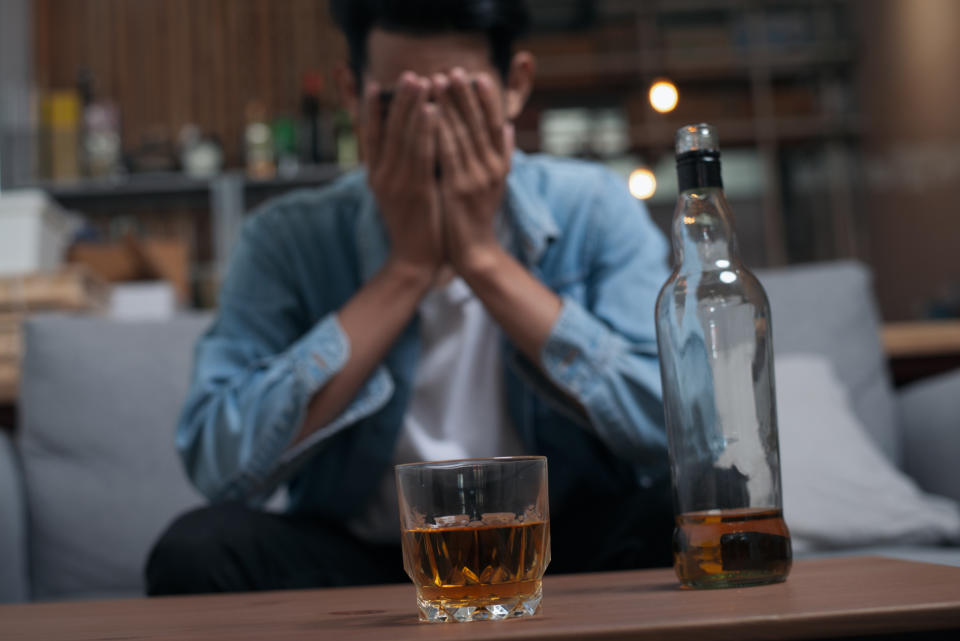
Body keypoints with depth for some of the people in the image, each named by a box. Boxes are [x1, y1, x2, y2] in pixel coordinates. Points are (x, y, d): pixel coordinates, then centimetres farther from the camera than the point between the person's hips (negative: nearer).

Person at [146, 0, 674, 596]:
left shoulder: (594, 210, -6)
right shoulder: (290, 240, -7)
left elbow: (671, 423, -19)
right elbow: (221, 464, -21)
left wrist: (483, 257, -21)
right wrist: (408, 268, -21)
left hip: (568, 549, 0)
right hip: (365, 563, 1)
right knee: (196, 550, -26)